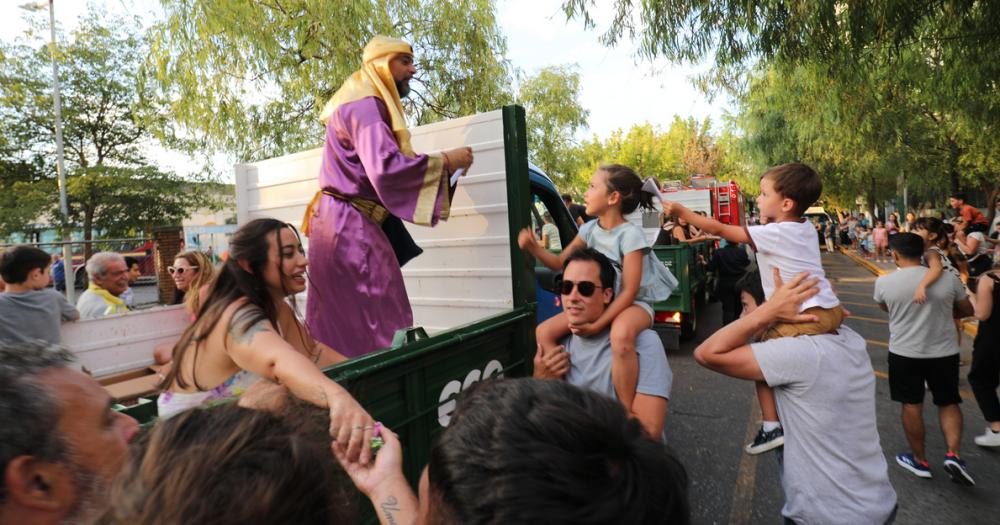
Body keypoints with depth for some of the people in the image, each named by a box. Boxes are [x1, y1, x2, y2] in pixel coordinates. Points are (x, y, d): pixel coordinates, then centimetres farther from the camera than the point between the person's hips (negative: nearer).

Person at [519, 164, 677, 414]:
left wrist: (598, 325, -27)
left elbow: (629, 292, -21)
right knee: (544, 332, -8)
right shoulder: (589, 229, 2)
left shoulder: (630, 234, -19)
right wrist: (534, 248, -9)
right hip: (600, 302, 7)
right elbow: (560, 263, 9)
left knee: (620, 336, -43)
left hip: (634, 304, -7)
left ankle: (626, 414, -26)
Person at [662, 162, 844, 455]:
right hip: (829, 308, 9)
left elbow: (719, 229, -13)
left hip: (808, 315, -9)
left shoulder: (774, 234, -13)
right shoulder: (806, 229, 11)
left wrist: (681, 211, -7)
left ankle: (772, 426, 1)